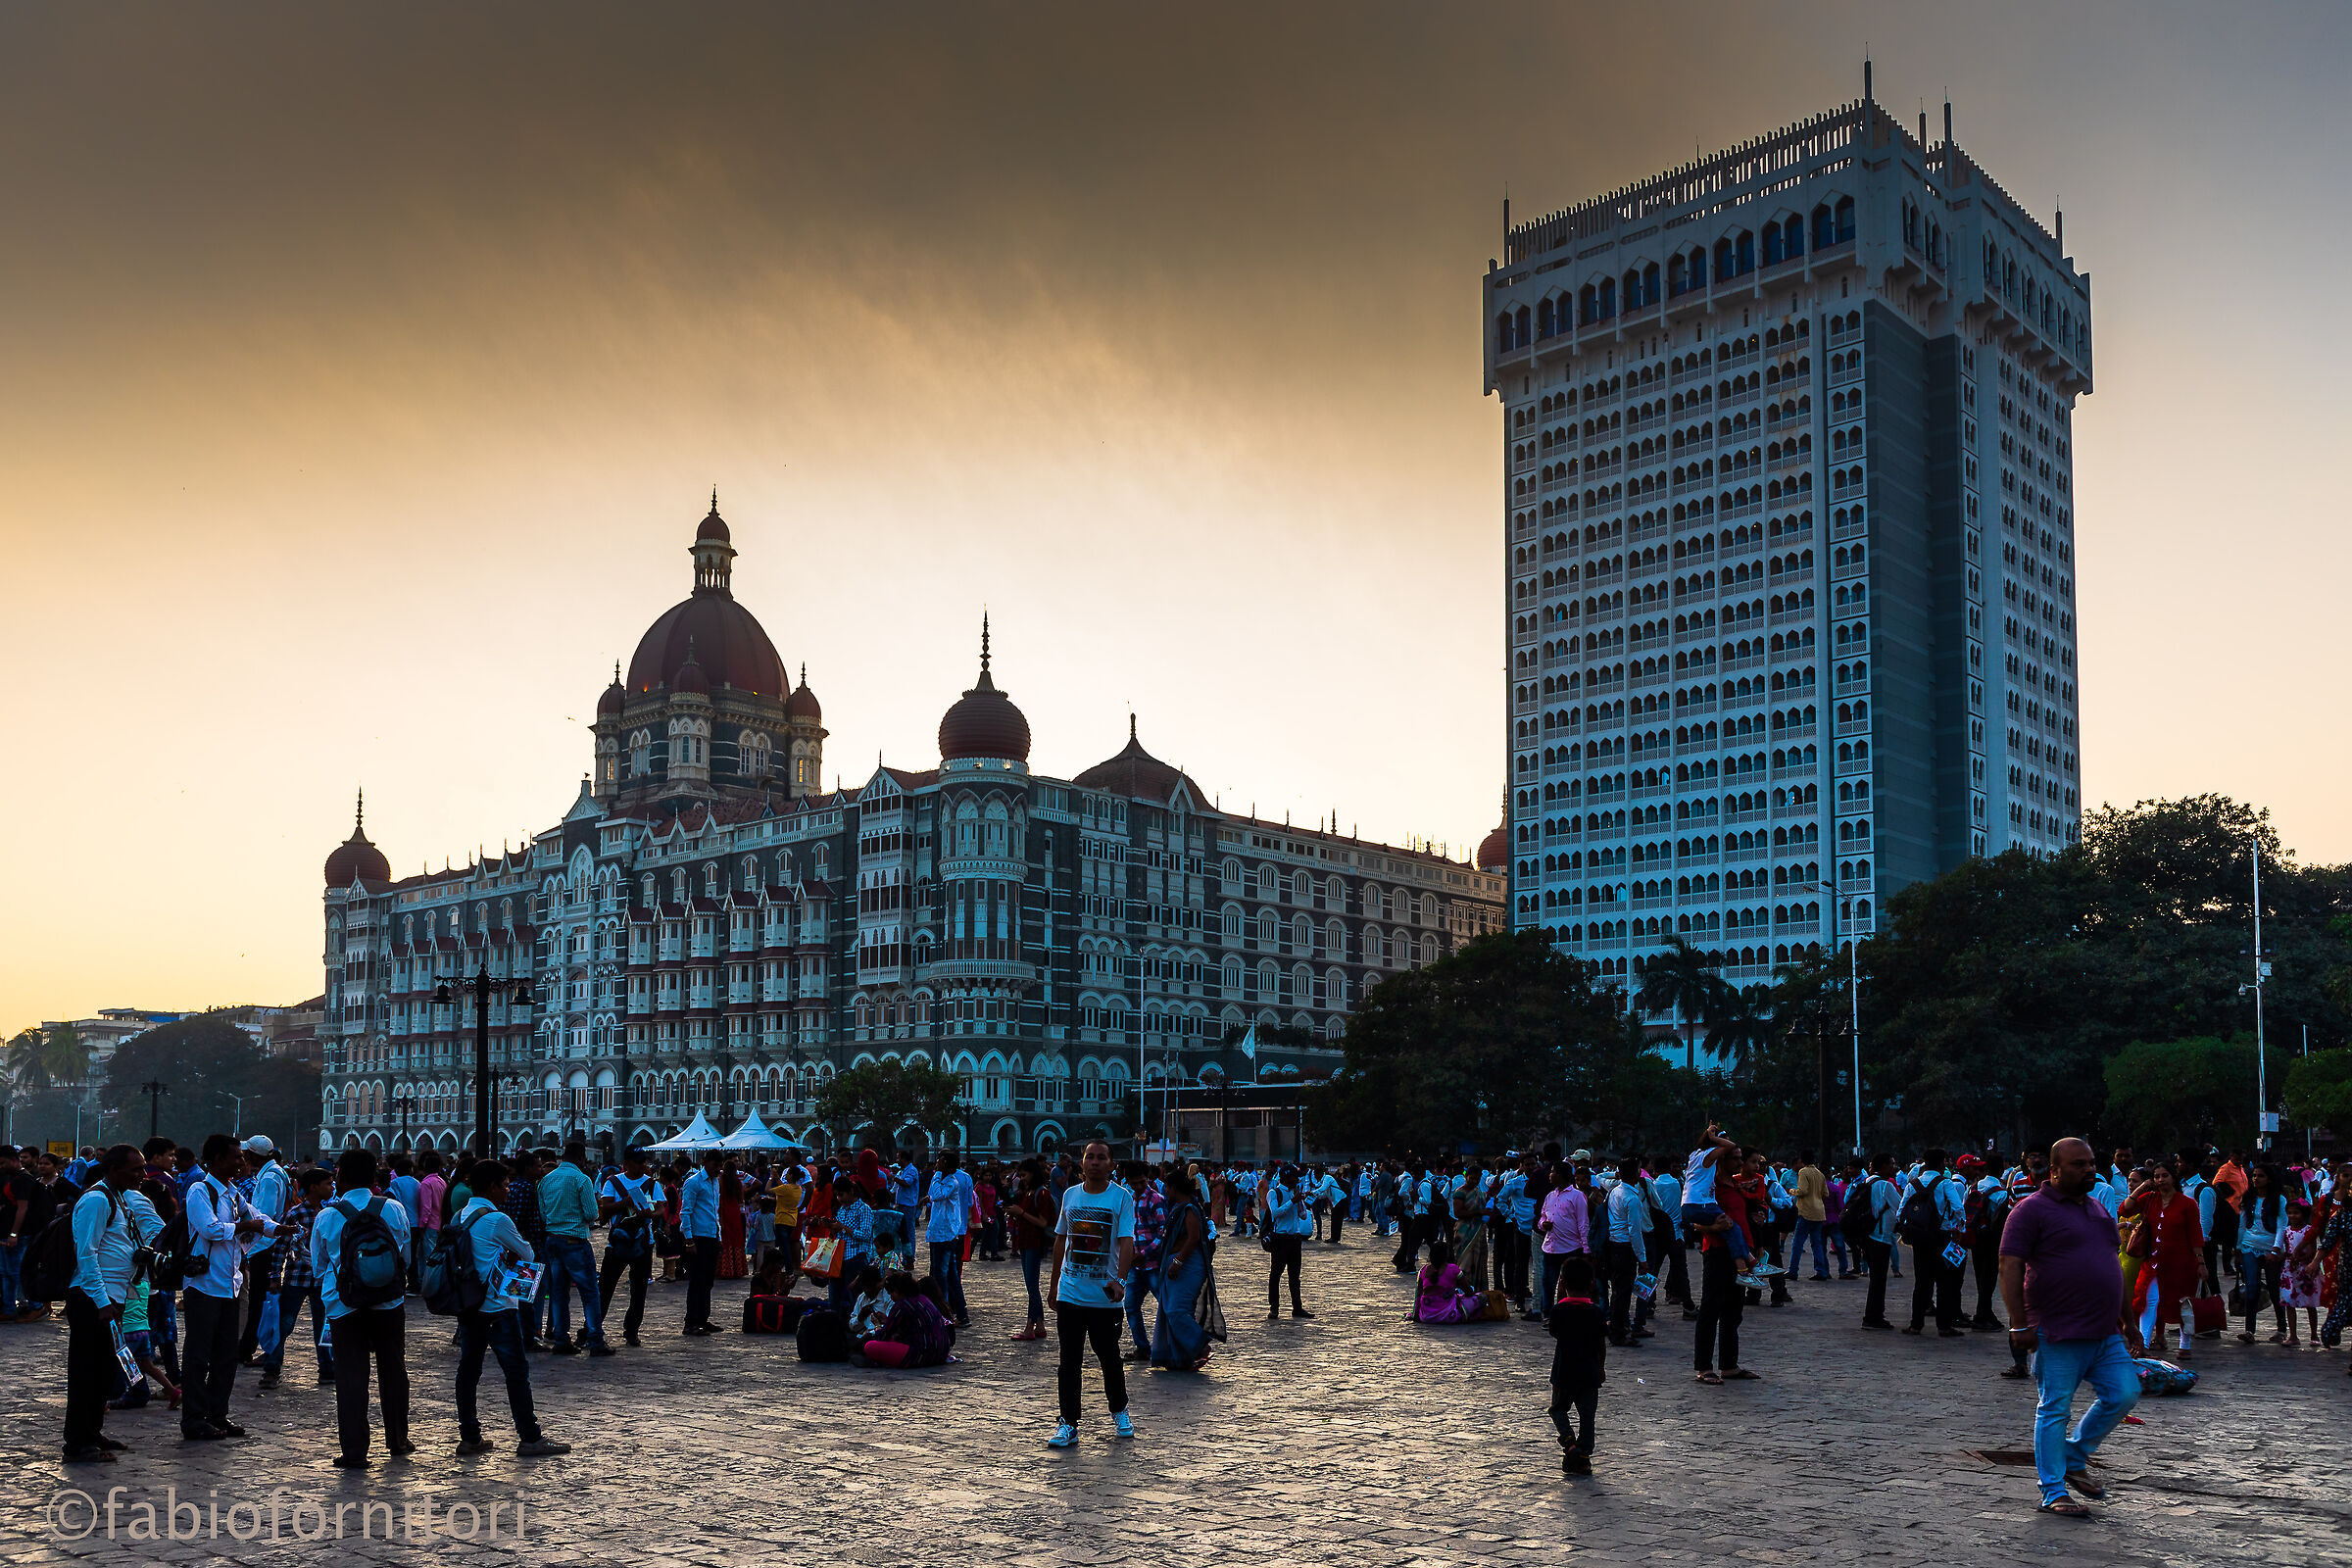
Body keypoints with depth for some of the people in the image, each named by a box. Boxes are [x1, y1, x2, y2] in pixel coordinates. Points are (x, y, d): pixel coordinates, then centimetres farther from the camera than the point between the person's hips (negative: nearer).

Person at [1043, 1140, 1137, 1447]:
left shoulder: (1122, 1197, -5)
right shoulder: (1070, 1195, 8)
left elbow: (1126, 1242, -13)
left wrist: (1120, 1279, -28)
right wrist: (1053, 1284, 17)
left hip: (1105, 1297, -3)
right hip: (1069, 1293, 3)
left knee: (1109, 1358, 8)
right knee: (1069, 1361, 4)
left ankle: (1119, 1411, 31)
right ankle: (1068, 1423, 10)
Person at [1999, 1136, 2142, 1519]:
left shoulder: (2097, 1207, 17)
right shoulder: (2033, 1209, -8)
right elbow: (2010, 1267, -14)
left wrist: (2127, 1320, 23)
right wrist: (2019, 1323, -19)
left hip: (2106, 1333, 7)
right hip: (2058, 1334, -7)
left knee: (2125, 1393, 3)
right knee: (2054, 1409, -2)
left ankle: (2074, 1458, 21)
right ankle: (2053, 1492, 7)